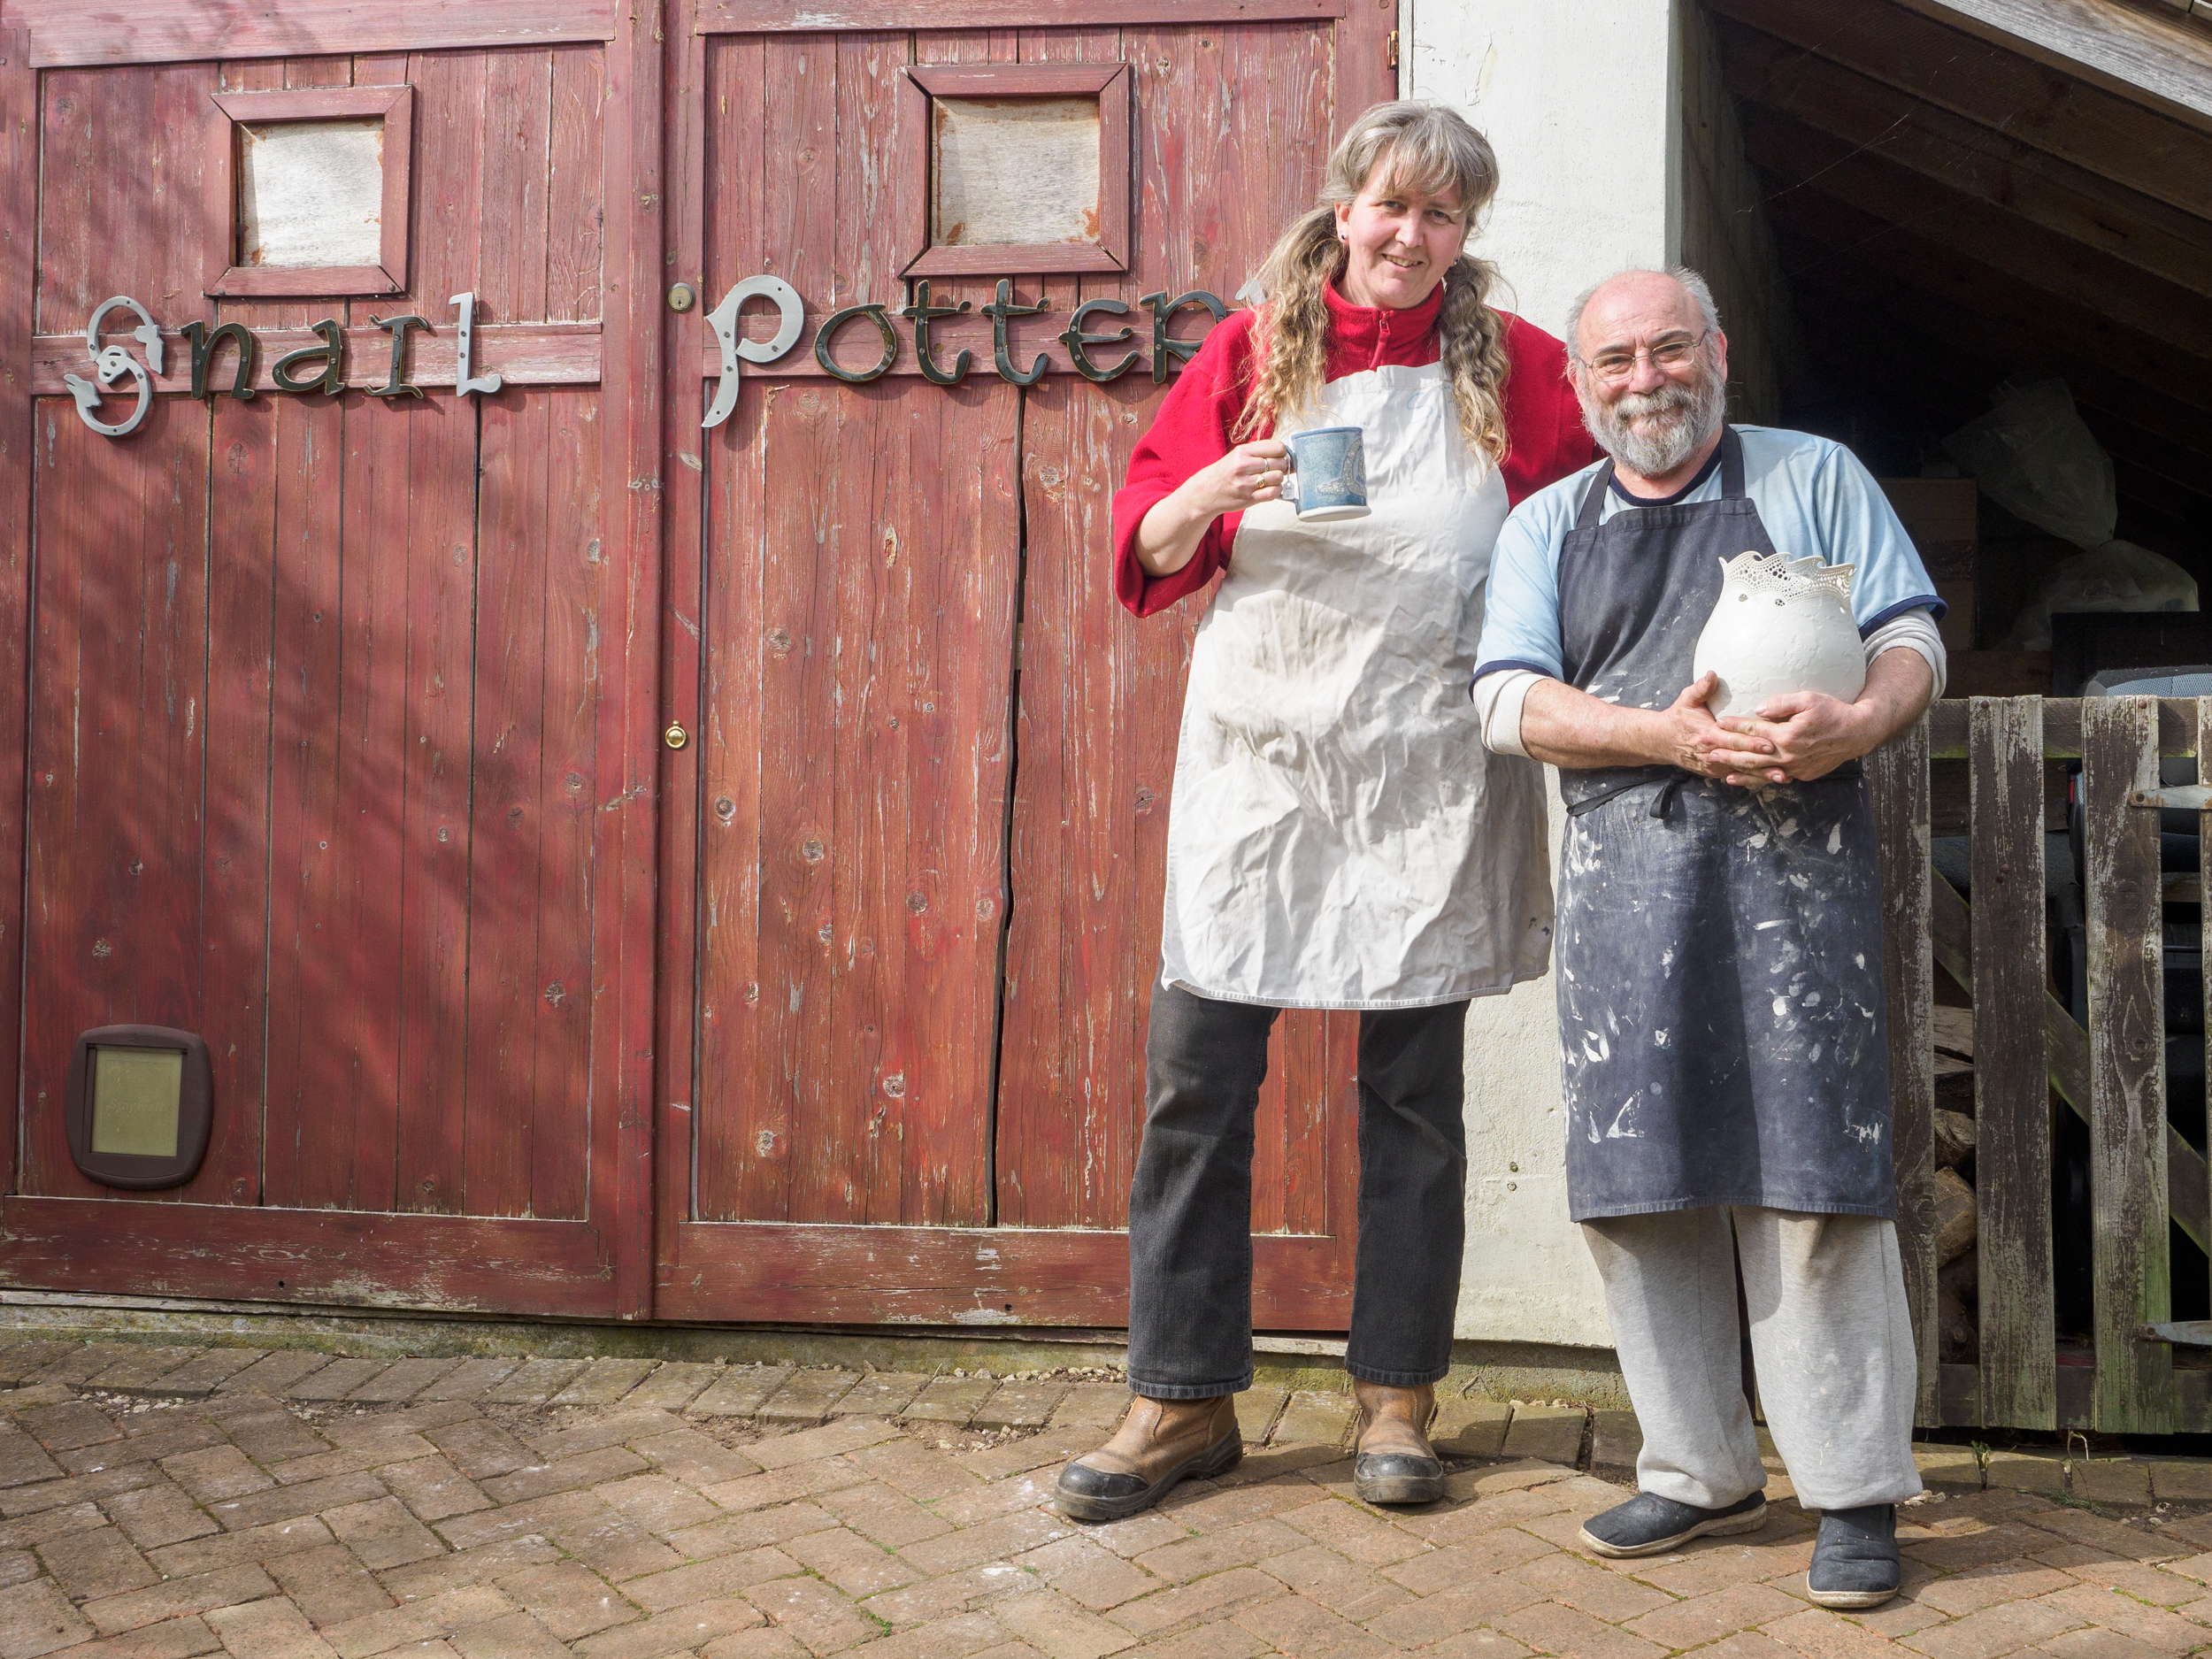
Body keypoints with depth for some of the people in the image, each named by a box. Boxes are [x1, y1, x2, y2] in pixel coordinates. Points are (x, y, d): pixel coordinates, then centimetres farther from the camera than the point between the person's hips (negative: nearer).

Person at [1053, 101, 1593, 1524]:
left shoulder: (1514, 364, 5)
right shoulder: (1253, 350, 6)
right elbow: (1150, 549, 7)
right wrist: (1210, 497, -14)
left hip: (1428, 765, 0)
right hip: (1259, 749, 1)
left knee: (1414, 1088, 7)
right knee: (1197, 1074, -2)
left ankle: (1397, 1398, 21)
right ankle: (1183, 1399, 12)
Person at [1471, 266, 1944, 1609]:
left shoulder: (1813, 476, 12)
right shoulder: (1547, 525, 17)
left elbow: (1912, 638, 6)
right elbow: (1512, 702, 5)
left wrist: (1856, 725, -18)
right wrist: (1666, 734, -12)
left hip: (1796, 854, -2)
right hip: (1622, 871, 3)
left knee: (1809, 1174, -7)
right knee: (1637, 1180, 3)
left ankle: (1856, 1491, 6)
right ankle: (1704, 1471, 17)